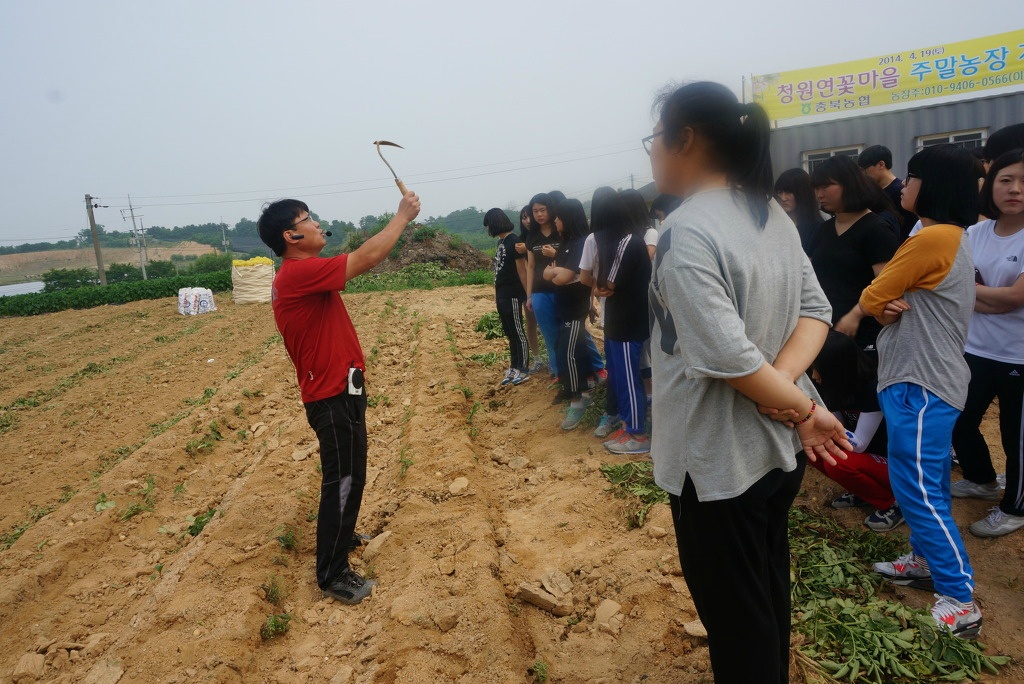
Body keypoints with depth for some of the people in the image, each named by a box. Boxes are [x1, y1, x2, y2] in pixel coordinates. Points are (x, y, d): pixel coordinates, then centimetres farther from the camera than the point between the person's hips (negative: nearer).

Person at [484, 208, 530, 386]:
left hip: (512, 295, -9)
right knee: (509, 333, 14)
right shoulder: (500, 242, 12)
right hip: (502, 295, 9)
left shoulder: (513, 241, -13)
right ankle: (514, 367, 22)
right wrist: (496, 293, 16)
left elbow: (521, 270, -13)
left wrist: (528, 294, -12)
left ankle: (523, 370, 8)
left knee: (518, 332, -1)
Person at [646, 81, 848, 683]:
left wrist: (803, 409, -16)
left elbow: (727, 357, -30)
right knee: (769, 590, 27)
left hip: (719, 461, -8)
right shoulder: (773, 215, 4)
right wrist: (784, 386, -12)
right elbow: (816, 309, 2)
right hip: (777, 447, 9)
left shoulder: (687, 233, -23)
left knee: (734, 612, 13)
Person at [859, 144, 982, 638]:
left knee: (917, 488, -4)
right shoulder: (952, 238, 14)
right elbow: (887, 303, 12)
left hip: (922, 383, -10)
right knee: (924, 484, 18)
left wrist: (880, 303, 7)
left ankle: (959, 598, 5)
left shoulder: (933, 237, -19)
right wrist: (890, 307, -9)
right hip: (925, 377, 10)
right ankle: (927, 560, 30)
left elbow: (869, 300, -13)